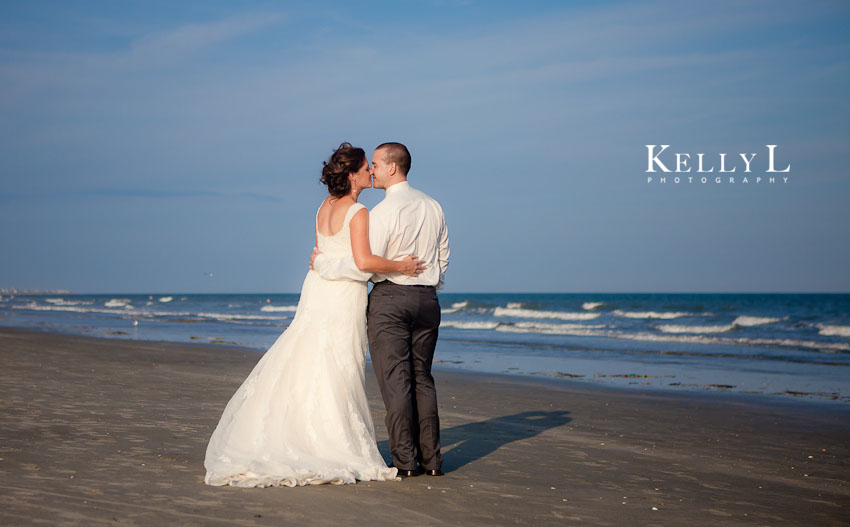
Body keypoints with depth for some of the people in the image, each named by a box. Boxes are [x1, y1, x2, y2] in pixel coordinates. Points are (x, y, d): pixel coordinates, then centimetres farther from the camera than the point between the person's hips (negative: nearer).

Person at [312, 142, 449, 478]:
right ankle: (431, 457, 11)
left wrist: (323, 262, -5)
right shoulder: (433, 207, 9)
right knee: (422, 378, 11)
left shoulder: (384, 211, -14)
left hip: (389, 298, -6)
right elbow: (443, 257, 15)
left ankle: (405, 459, -1)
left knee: (395, 380, -2)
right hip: (427, 298, 7)